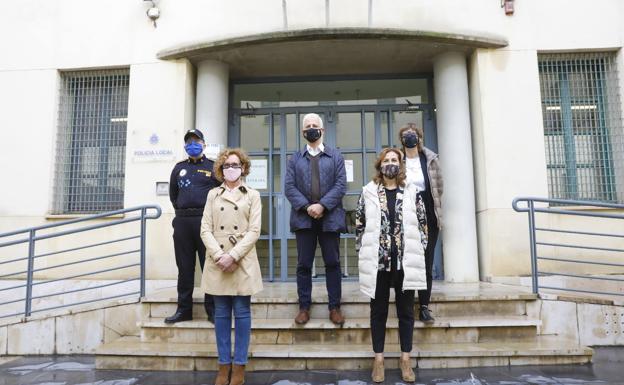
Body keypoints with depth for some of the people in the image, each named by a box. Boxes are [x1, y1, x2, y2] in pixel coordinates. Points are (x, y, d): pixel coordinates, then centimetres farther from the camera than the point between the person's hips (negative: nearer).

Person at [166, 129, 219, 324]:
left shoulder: (213, 167, 5)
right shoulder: (179, 168, 16)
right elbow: (173, 193, 26)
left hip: (206, 221, -3)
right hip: (182, 221, 4)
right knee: (184, 268, 7)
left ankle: (212, 309, 6)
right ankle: (184, 309, 16)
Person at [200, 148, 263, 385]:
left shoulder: (252, 195, 5)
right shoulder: (213, 195, 11)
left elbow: (254, 231, -4)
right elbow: (205, 229, 3)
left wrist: (233, 256, -14)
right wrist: (220, 256, -12)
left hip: (243, 262, -2)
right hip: (218, 262, 2)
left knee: (242, 312, 2)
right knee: (221, 314, 6)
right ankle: (224, 365, 17)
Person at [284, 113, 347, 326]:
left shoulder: (335, 156, 10)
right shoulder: (295, 158, 13)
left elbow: (341, 184, -1)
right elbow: (289, 187, 2)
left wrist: (322, 205, -13)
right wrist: (306, 207, -12)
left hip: (330, 217, -1)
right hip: (303, 218, 1)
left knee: (332, 263, 5)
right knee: (304, 264, 4)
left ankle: (335, 307, 13)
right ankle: (304, 307, 14)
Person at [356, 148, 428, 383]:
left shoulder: (411, 193, 6)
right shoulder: (368, 193, 3)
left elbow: (422, 225, 7)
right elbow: (360, 226, 4)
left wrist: (418, 253, 1)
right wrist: (362, 256, -1)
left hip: (406, 262, 1)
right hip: (377, 261, -1)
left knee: (406, 311, 10)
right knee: (378, 311, 9)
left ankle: (405, 358, 23)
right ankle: (378, 358, 20)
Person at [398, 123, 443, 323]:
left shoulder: (431, 159, 5)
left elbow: (438, 187, 11)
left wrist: (437, 212, 11)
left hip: (428, 218, 1)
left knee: (426, 262, 3)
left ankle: (424, 306, 10)